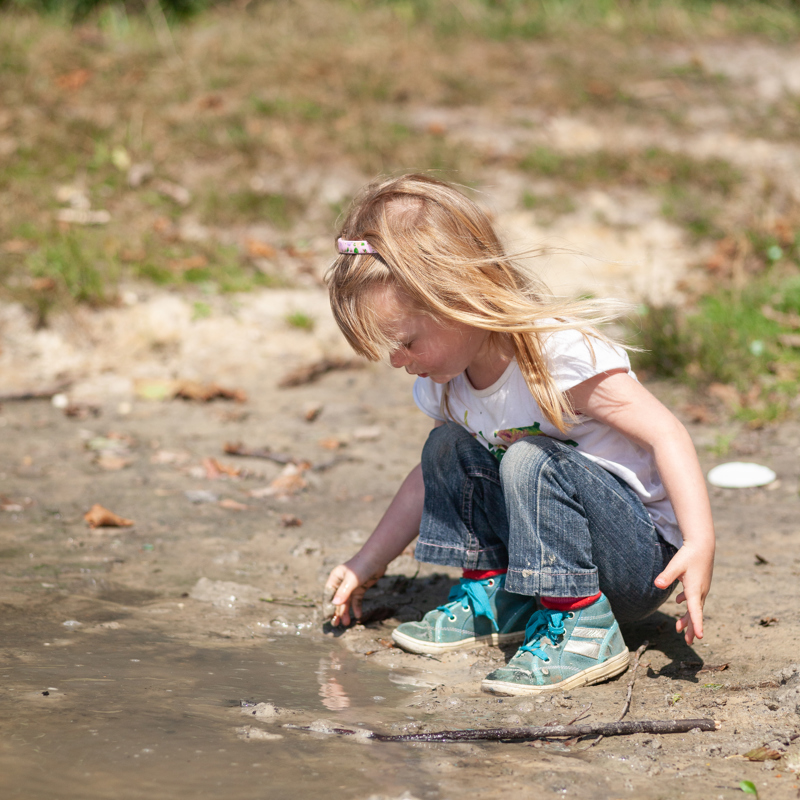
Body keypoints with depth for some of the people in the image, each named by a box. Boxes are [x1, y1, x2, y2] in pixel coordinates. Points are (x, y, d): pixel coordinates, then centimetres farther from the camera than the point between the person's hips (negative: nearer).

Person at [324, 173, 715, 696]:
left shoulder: (560, 353, -25)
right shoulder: (444, 383, 1)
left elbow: (665, 433, -25)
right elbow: (432, 479, 17)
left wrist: (700, 543, -36)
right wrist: (367, 565, 15)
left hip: (643, 558, -7)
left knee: (531, 461, -30)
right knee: (447, 449, -1)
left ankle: (581, 629, -25)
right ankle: (491, 594, 6)